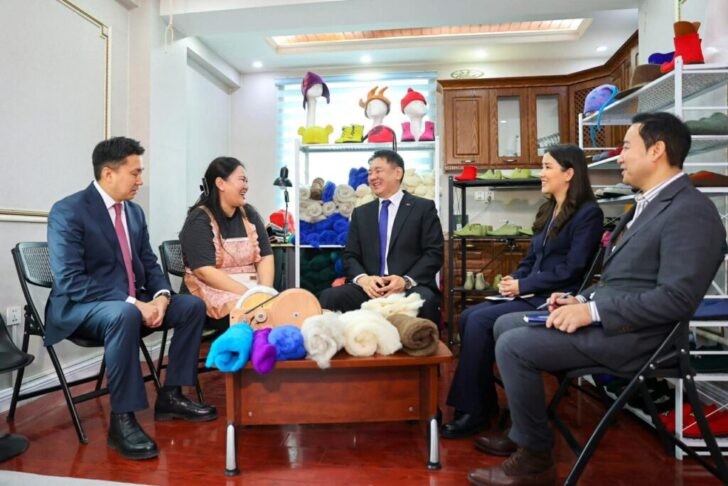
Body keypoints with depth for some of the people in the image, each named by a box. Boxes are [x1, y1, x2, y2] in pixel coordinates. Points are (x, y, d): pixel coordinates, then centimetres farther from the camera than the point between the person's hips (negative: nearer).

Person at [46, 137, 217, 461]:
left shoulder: (134, 211, 8)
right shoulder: (67, 212, -14)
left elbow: (149, 264, 11)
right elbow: (70, 282, -22)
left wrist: (160, 296, -11)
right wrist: (133, 304, -27)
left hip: (131, 303, 8)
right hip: (80, 308, -7)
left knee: (193, 306, -6)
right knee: (123, 316, -38)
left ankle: (170, 396, 0)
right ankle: (122, 420, -25)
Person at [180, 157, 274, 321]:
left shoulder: (249, 214, 11)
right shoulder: (199, 220, -6)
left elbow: (265, 257, 5)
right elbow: (204, 271, -16)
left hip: (251, 288, 6)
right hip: (212, 290, -5)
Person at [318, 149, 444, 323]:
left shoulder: (424, 207, 9)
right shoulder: (361, 213, 20)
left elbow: (434, 253, 0)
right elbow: (350, 255, 13)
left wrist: (406, 281, -16)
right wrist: (363, 278, -10)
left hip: (411, 288, -2)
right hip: (370, 288, 3)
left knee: (425, 300, -36)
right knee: (329, 296, -25)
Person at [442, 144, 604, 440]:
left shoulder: (588, 214, -7)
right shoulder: (548, 211, 18)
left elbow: (571, 269, -15)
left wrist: (522, 286, -14)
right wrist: (513, 280, -1)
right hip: (531, 294, 8)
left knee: (480, 321, -24)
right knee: (467, 318, -12)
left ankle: (475, 412, -12)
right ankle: (485, 403, -3)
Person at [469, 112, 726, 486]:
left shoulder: (690, 211, -16)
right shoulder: (648, 203, 17)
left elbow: (677, 297, -24)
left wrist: (592, 311, -23)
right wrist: (581, 299, 5)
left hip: (630, 333, -10)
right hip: (602, 317, 10)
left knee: (513, 346, -19)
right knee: (505, 325, 9)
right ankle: (521, 430, 19)